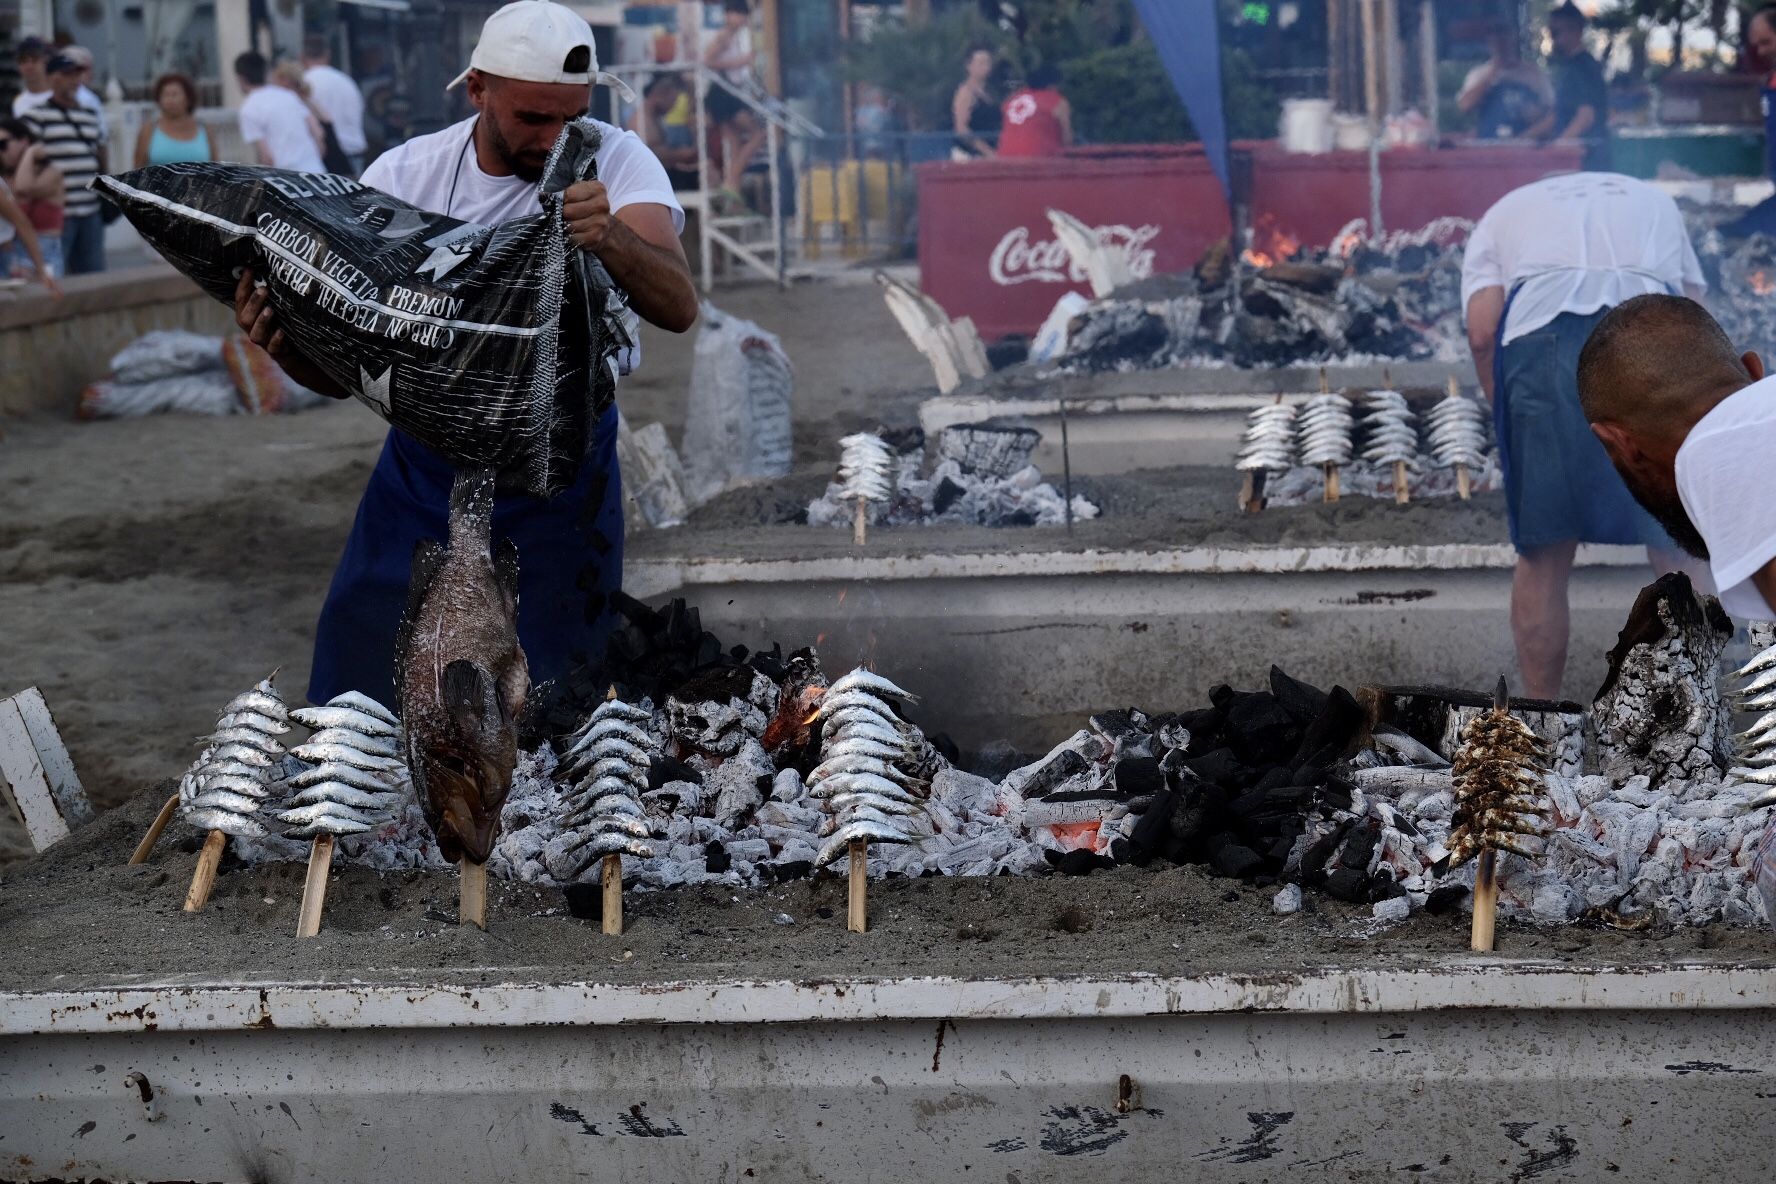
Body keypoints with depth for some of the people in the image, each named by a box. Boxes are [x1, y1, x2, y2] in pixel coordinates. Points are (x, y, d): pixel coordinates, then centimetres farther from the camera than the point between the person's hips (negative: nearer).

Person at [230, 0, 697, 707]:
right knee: (357, 699, 5)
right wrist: (285, 345, -28)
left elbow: (678, 308, -26)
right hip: (423, 472, 2)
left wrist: (609, 238, -47)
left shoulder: (614, 164, -9)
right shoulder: (402, 176, -5)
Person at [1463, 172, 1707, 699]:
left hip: (1540, 336, -1)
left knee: (1544, 555, 8)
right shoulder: (1654, 201, 40)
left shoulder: (1502, 215, 32)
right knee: (1681, 554, 10)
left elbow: (1482, 332, 13)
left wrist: (1505, 425, 22)